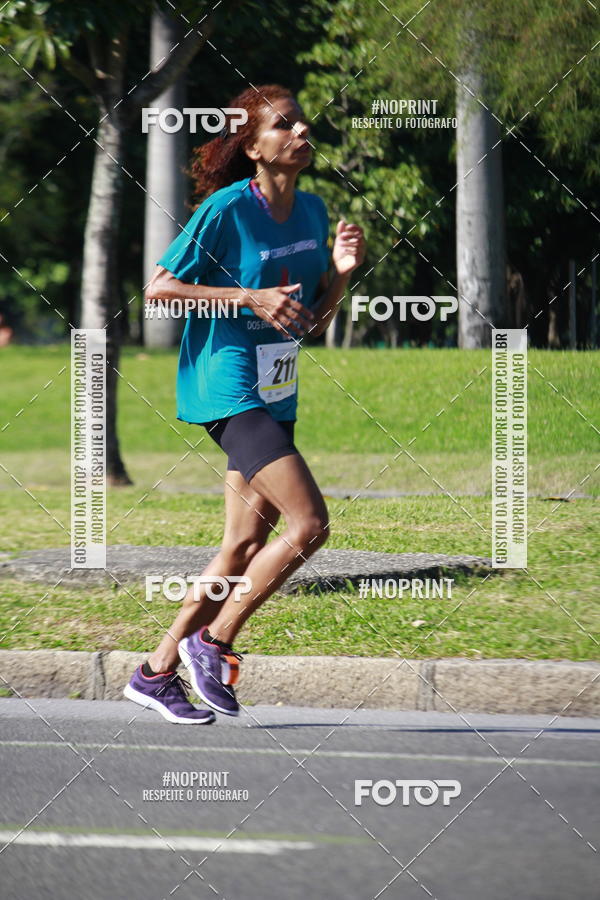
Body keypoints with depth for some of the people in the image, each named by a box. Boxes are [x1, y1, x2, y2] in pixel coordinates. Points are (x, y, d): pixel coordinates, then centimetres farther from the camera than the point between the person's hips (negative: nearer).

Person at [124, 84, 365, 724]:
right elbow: (158, 288, -11)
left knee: (247, 543, 8)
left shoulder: (311, 211, 9)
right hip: (230, 389, -8)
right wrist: (250, 298, -18)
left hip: (276, 396, 8)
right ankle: (213, 644, -3)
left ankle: (158, 671, 17)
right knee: (309, 523, -17)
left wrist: (341, 273, -3)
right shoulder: (228, 209, -13)